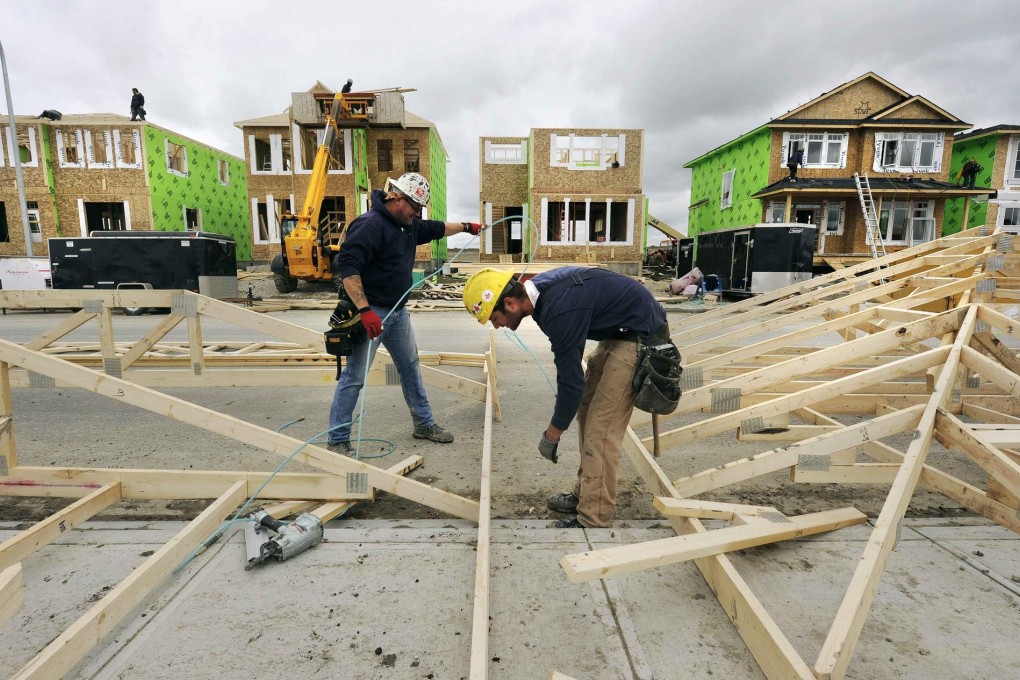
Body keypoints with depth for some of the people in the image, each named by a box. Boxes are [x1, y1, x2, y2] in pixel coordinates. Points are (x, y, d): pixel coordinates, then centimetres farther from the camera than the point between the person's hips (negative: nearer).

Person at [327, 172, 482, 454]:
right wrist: (364, 310, -33)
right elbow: (347, 267, -28)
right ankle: (337, 440, 10)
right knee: (354, 376, -4)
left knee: (410, 367, 18)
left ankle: (424, 424, 33)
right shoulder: (371, 225, -20)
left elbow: (434, 229, 30)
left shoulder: (409, 225, 9)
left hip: (398, 311, 10)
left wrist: (465, 227, 37)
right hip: (371, 313, -10)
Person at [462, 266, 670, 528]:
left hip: (641, 336, -10)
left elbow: (572, 380, -22)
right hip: (620, 330, 10)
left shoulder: (559, 310, -30)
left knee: (601, 428, -10)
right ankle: (586, 494, 25)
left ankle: (593, 521, 0)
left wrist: (551, 436, -9)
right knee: (587, 411, 13)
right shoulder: (541, 290, -2)